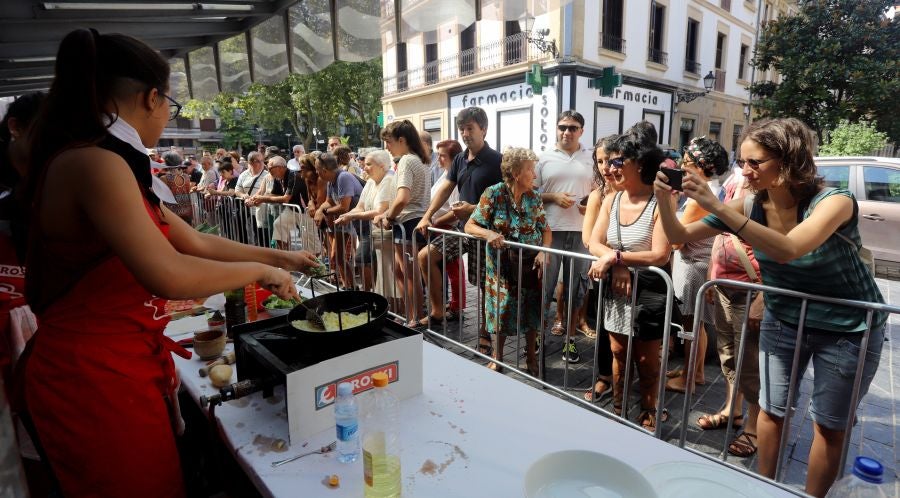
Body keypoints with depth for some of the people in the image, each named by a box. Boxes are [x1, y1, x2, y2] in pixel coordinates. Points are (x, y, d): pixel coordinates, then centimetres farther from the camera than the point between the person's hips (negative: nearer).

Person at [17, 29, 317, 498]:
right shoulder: (94, 163, -21)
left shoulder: (109, 164, 11)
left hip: (124, 362, 9)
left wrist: (279, 256, 15)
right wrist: (260, 270, -16)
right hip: (91, 373, -9)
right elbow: (169, 275, -31)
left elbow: (196, 243, 13)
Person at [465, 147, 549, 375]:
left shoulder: (534, 196, -1)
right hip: (503, 264, -3)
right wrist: (488, 234, -30)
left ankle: (531, 356, 32)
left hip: (531, 263, 3)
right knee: (503, 310, 4)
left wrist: (543, 252, -13)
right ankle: (497, 356, 28)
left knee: (532, 311, 9)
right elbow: (470, 226, -10)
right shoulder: (493, 194, -11)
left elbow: (546, 230, 4)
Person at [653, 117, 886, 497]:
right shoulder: (751, 204, -13)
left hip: (847, 329, -3)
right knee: (771, 409, 13)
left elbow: (788, 250, -46)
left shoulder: (834, 201, -26)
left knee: (830, 425, 12)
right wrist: (664, 198, -31)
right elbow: (679, 236, -13)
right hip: (783, 321, 4)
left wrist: (717, 207, -49)